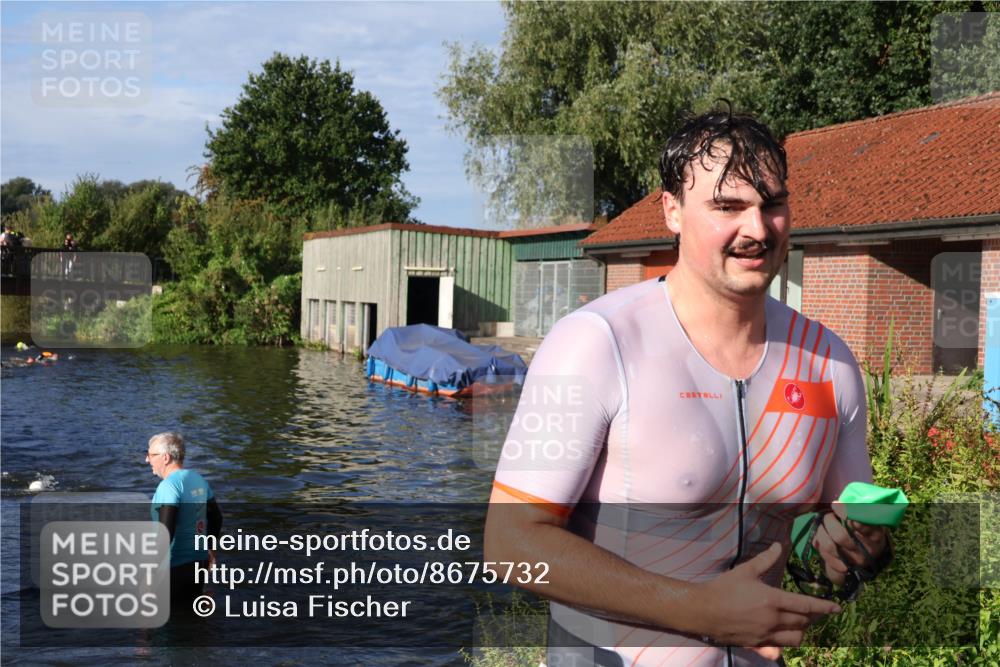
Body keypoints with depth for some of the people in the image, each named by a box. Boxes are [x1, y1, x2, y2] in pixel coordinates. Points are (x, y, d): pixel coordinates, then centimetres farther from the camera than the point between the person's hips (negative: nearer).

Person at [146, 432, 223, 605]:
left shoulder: (169, 486, -18)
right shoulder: (198, 479, 8)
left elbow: (165, 532, -26)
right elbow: (216, 518, 17)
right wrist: (207, 548, 29)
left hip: (175, 566, -9)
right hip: (200, 561, 9)